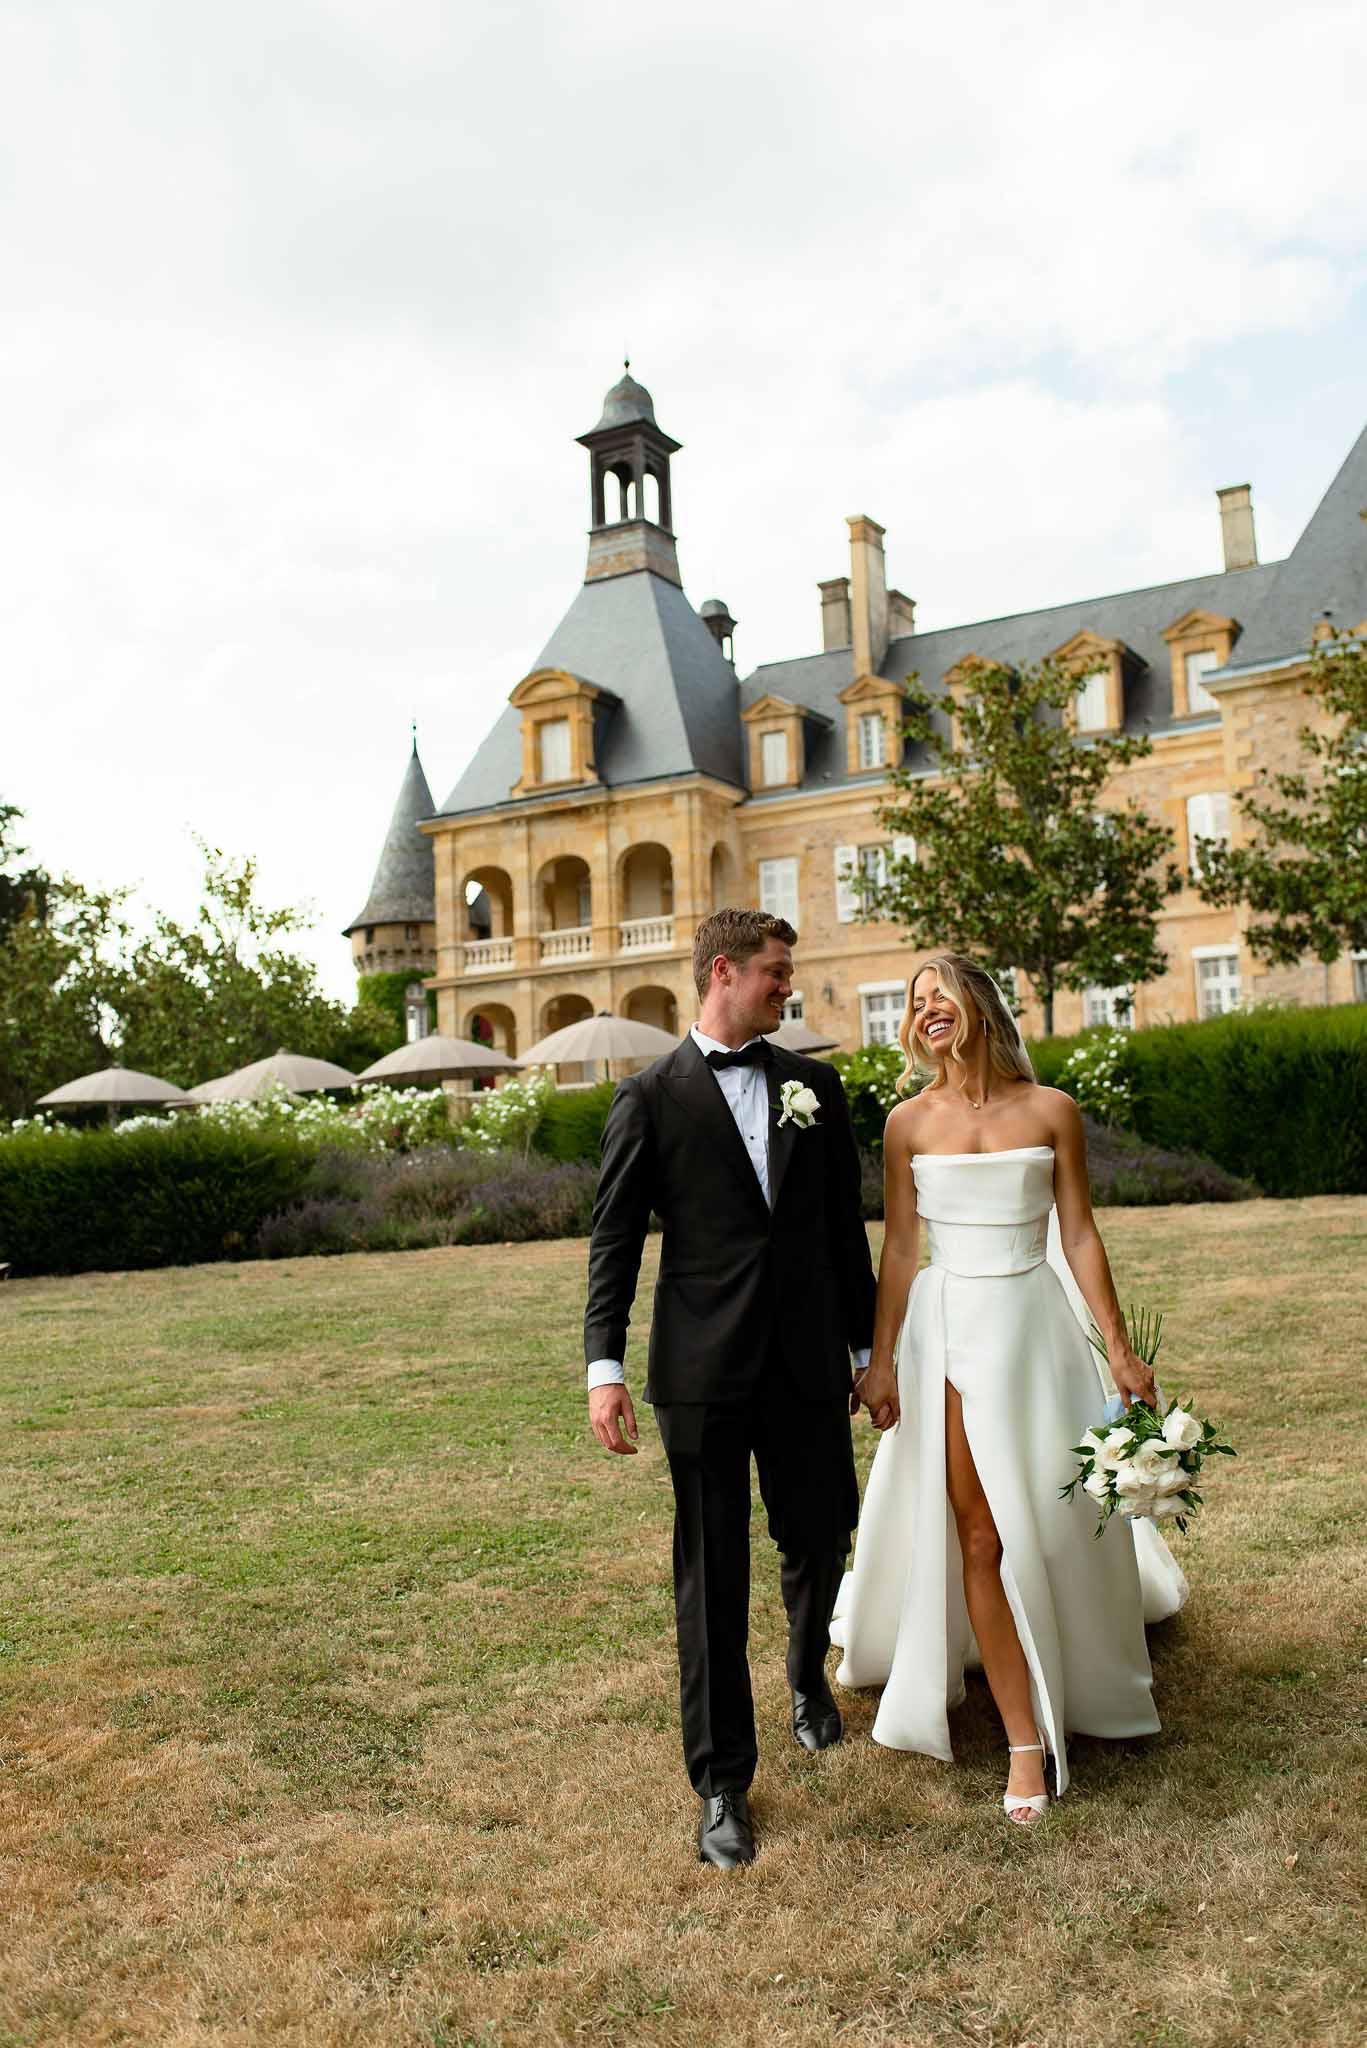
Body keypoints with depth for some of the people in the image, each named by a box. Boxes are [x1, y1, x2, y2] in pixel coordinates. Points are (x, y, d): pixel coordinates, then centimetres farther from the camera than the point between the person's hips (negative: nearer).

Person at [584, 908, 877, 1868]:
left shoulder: (815, 1085, 8)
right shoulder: (651, 1096, -1)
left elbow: (846, 1227, 12)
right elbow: (615, 1240, -3)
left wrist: (870, 1349, 13)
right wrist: (606, 1366, -10)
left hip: (807, 1365, 3)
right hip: (704, 1373, -3)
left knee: (821, 1545, 13)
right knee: (712, 1579, 4)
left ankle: (809, 1672, 47)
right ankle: (724, 1785, 20)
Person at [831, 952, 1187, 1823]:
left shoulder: (1051, 1110, -2)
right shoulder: (909, 1123, 1)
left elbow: (1080, 1237, 0)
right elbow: (899, 1247, 3)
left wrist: (1121, 1350, -1)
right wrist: (882, 1360, 1)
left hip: (1034, 1321, 0)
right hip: (947, 1327, 0)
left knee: (1054, 1517, 8)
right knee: (980, 1535, 0)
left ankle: (1087, 1674, 39)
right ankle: (1026, 1741, 10)